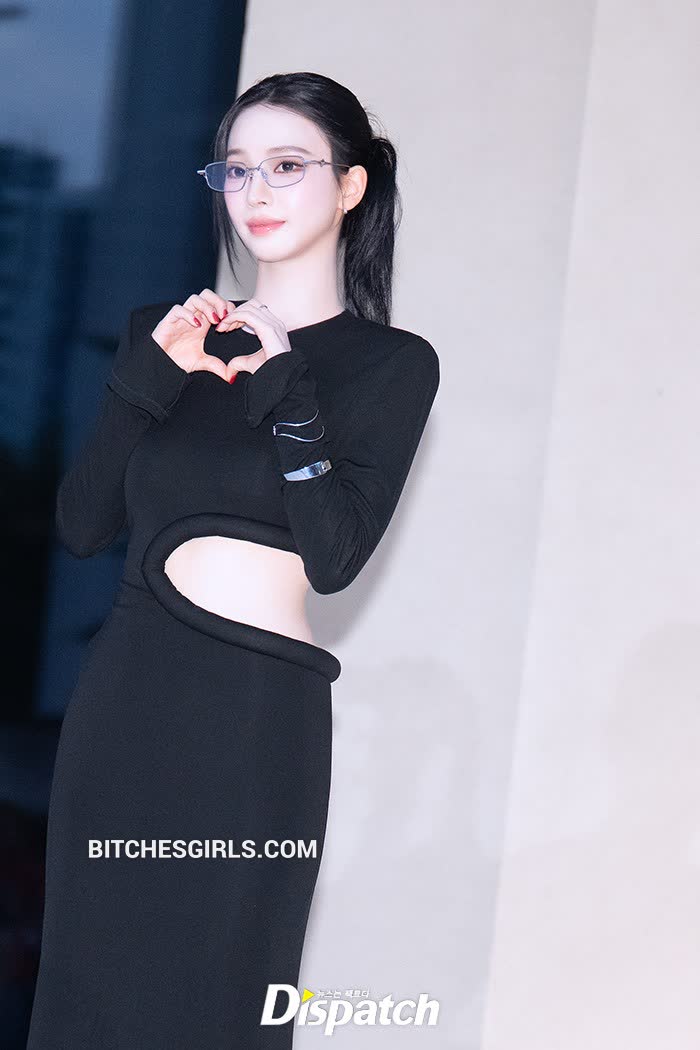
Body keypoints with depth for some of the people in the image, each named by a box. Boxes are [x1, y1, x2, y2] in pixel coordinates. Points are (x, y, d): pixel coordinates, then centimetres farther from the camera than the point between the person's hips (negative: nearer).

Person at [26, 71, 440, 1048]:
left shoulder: (393, 364, 1)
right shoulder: (173, 332, 11)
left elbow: (333, 554, -11)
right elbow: (81, 523, 3)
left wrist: (281, 384, -13)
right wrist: (155, 372, -7)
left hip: (258, 708, -3)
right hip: (127, 691, 4)